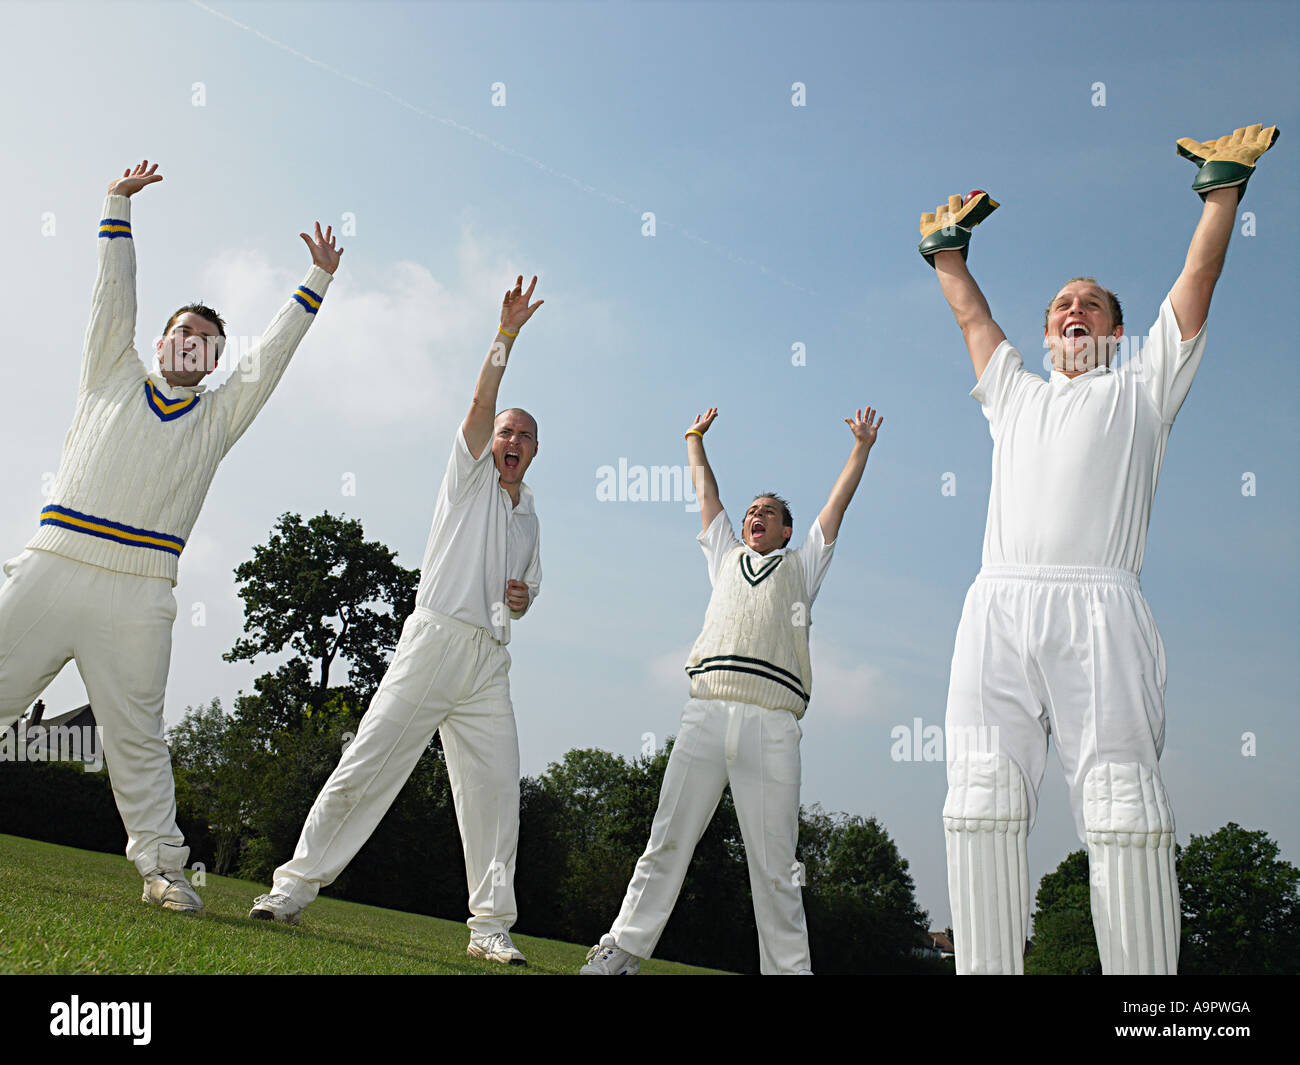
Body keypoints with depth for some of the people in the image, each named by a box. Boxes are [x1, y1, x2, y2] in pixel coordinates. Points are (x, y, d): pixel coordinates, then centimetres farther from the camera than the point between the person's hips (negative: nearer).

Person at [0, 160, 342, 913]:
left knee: (138, 737, 1)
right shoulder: (114, 377, 17)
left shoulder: (220, 415, 17)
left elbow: (277, 348, 16)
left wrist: (320, 281, 15)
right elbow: (115, 294, 14)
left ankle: (163, 866, 5)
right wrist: (120, 207, 13)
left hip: (139, 596, 0)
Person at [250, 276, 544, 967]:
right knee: (368, 763, -8)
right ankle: (294, 887, 3)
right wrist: (506, 333, -11)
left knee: (496, 790, -2)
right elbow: (481, 402, -6)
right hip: (436, 638, -5)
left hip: (491, 660, 5)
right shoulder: (470, 474, 10)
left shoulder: (529, 513, 25)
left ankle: (490, 926, 2)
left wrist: (523, 597, 8)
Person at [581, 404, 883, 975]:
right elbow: (706, 490, 36)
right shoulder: (725, 555, 28)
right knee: (667, 842, 0)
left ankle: (788, 969, 4)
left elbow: (838, 501, 24)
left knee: (775, 867, -2)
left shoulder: (801, 566, 25)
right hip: (706, 713, 2)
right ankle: (623, 948, 8)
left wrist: (862, 445, 27)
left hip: (772, 727, -1)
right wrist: (695, 438, 45)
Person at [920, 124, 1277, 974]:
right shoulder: (1015, 393, 33)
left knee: (1124, 808, -11)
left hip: (1098, 608, -2)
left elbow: (1197, 279, 24)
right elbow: (970, 311, 42)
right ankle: (989, 971, -7)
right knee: (983, 803, -9)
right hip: (999, 609, 3)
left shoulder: (1143, 389, 25)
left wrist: (1224, 183, 27)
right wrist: (947, 246, 46)